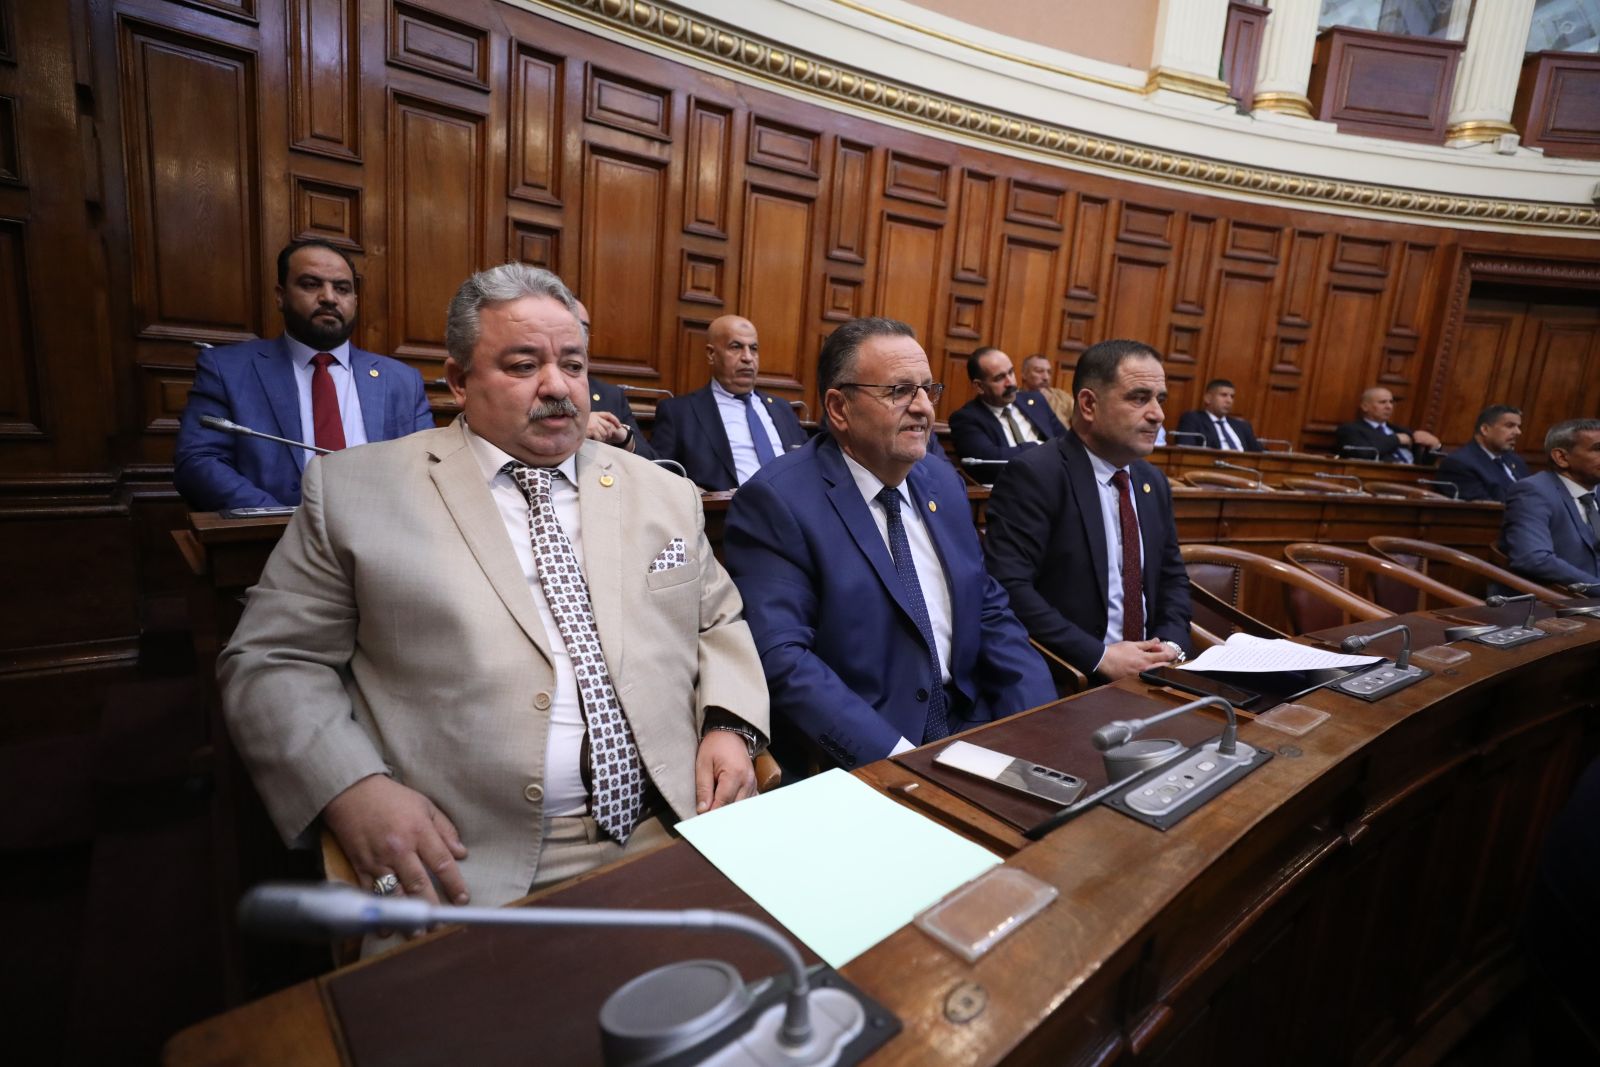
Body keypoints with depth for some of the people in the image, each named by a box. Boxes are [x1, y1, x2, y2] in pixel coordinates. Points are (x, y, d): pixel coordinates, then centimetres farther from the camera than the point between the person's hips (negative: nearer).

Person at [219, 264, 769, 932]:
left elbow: (719, 622, 17)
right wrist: (351, 789, -14)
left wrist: (729, 727, -2)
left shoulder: (665, 494, 12)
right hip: (465, 868, -2)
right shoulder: (354, 490, 4)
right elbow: (269, 662, 4)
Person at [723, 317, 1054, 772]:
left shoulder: (943, 481, 8)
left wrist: (1042, 729, -2)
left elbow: (990, 612, 11)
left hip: (968, 731, 6)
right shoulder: (776, 500, -12)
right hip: (856, 767, -5)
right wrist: (898, 759, -24)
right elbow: (780, 658, -19)